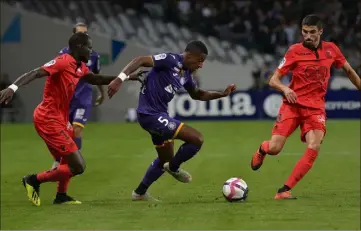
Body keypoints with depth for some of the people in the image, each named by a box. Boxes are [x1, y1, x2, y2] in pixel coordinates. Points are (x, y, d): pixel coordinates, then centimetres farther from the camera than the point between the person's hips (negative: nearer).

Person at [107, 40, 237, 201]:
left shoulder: (186, 73, 11)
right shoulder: (171, 61, -17)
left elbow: (197, 95, 27)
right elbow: (141, 60, -23)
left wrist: (222, 94, 17)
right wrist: (120, 78, -35)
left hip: (159, 115, 10)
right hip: (150, 115, -10)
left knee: (165, 160, 24)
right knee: (197, 139, -14)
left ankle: (139, 193, 37)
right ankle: (174, 168, 9)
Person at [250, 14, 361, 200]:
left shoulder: (331, 50, 4)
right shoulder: (295, 51, -5)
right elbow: (273, 80, -4)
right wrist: (285, 88, -25)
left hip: (316, 107, 2)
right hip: (293, 103, -2)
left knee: (314, 147, -23)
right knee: (274, 149, -13)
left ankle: (285, 190, -17)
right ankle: (263, 148, 28)